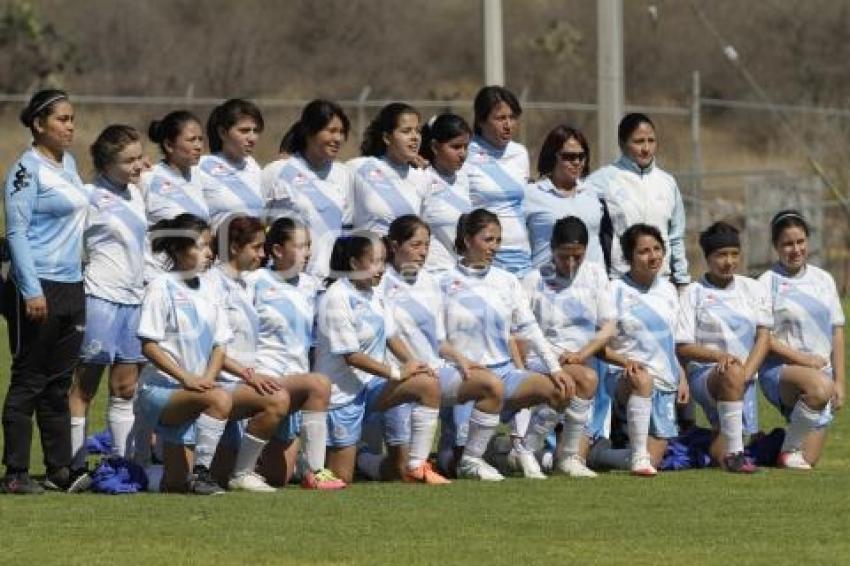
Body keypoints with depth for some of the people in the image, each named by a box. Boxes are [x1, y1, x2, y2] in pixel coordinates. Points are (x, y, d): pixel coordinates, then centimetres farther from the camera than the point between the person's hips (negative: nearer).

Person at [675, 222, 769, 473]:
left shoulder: (752, 289, 11)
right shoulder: (694, 293, 2)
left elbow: (764, 336, 4)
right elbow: (683, 347, -3)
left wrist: (747, 371, -13)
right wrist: (719, 356, -20)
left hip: (745, 378, 4)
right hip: (705, 374, -4)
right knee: (731, 374, -38)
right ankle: (734, 452, -35)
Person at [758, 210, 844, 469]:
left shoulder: (823, 280, 13)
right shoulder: (768, 283, -2)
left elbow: (837, 333, 15)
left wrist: (839, 382, 8)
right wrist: (802, 359, -15)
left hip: (821, 368, 5)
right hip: (780, 368, -5)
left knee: (809, 461, -8)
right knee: (819, 387, -39)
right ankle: (789, 450, -18)